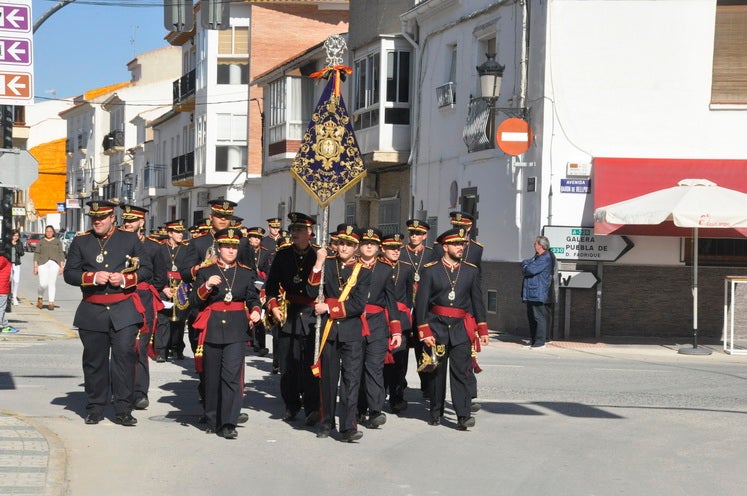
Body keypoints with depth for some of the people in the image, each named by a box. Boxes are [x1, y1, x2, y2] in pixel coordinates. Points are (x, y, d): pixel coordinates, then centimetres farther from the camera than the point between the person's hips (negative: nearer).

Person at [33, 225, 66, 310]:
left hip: (54, 263, 0)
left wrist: (62, 266, -1)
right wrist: (35, 266, 1)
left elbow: (61, 254, 8)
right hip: (43, 264, 0)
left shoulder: (57, 242, 12)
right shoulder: (41, 242, 13)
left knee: (52, 283, -7)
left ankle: (51, 303, -6)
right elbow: (36, 254, 10)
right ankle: (40, 297, 19)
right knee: (43, 284, -9)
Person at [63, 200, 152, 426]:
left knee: (124, 356, -8)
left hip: (124, 311, -1)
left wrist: (125, 278, -10)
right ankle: (95, 409, 15)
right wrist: (92, 277, -13)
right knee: (94, 360, 5)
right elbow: (69, 273, 5)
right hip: (92, 312, 1)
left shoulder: (130, 239, 8)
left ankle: (123, 410, -2)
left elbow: (147, 270, 7)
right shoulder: (80, 242, 9)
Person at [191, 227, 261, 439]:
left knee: (231, 375, -12)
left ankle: (228, 424, -11)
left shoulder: (247, 273, 9)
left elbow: (253, 298, 14)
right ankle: (213, 421, 18)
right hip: (212, 330, 1)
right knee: (212, 377, 6)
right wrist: (206, 287, -15)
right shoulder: (206, 271, 5)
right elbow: (195, 302, 2)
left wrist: (255, 311, -6)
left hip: (236, 330, 0)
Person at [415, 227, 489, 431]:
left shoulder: (471, 271, 8)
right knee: (437, 372, 8)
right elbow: (421, 302, -3)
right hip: (437, 327, -1)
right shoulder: (430, 270, -1)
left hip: (461, 328, 1)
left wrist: (482, 330, 8)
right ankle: (436, 413, 20)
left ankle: (463, 416, -12)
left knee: (461, 371, -8)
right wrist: (424, 331, -10)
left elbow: (477, 301, 12)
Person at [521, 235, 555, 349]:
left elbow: (531, 270, -22)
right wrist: (527, 265, -5)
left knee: (539, 317, -8)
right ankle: (532, 340, 19)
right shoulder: (537, 257, 20)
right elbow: (524, 263, 17)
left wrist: (525, 268, -1)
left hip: (539, 295, -10)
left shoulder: (546, 258, -14)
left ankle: (540, 341, -7)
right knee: (531, 317, 12)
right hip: (531, 294, 10)